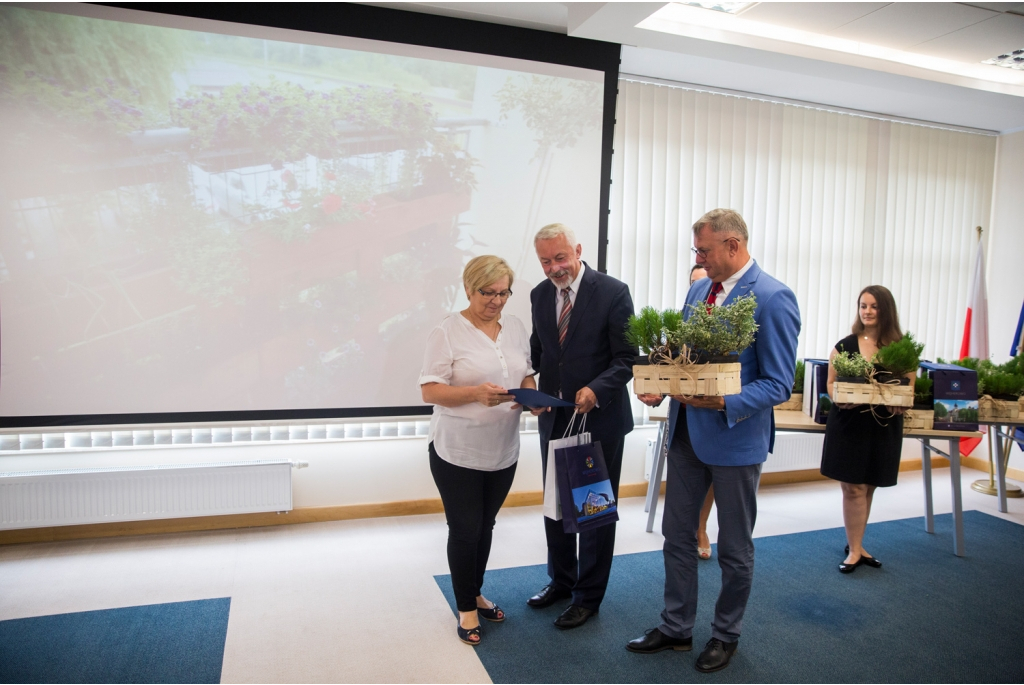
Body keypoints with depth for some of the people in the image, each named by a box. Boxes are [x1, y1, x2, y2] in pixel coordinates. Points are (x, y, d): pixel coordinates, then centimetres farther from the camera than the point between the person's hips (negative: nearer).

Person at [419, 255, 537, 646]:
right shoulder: (448, 332, -11)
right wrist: (475, 393, -29)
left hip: (503, 450, 5)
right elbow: (430, 391, -14)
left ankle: (476, 593, 39)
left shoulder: (515, 327, 6)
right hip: (458, 452, -5)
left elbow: (527, 375, 14)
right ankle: (466, 608, 25)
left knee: (485, 526, 19)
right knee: (465, 530, 6)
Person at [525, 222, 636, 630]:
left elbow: (627, 359, -13)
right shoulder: (540, 295, 4)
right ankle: (561, 580, 38)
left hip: (600, 418, -5)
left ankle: (589, 595, 26)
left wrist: (596, 390, -29)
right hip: (554, 417, 6)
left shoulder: (613, 292, -13)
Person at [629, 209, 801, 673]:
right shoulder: (698, 290, 7)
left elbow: (778, 385, -17)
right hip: (686, 431, 7)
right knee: (677, 534, 16)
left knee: (734, 547, 13)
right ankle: (676, 627, 33)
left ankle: (726, 635, 34)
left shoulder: (773, 299, -16)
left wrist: (724, 403, -30)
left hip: (735, 437, -7)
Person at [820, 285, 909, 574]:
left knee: (868, 487, 12)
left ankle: (855, 545, 26)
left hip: (884, 426, 2)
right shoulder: (844, 346, -1)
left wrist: (899, 404, -15)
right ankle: (855, 549, 9)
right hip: (849, 424, -2)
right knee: (853, 488, -2)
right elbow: (831, 383, 2)